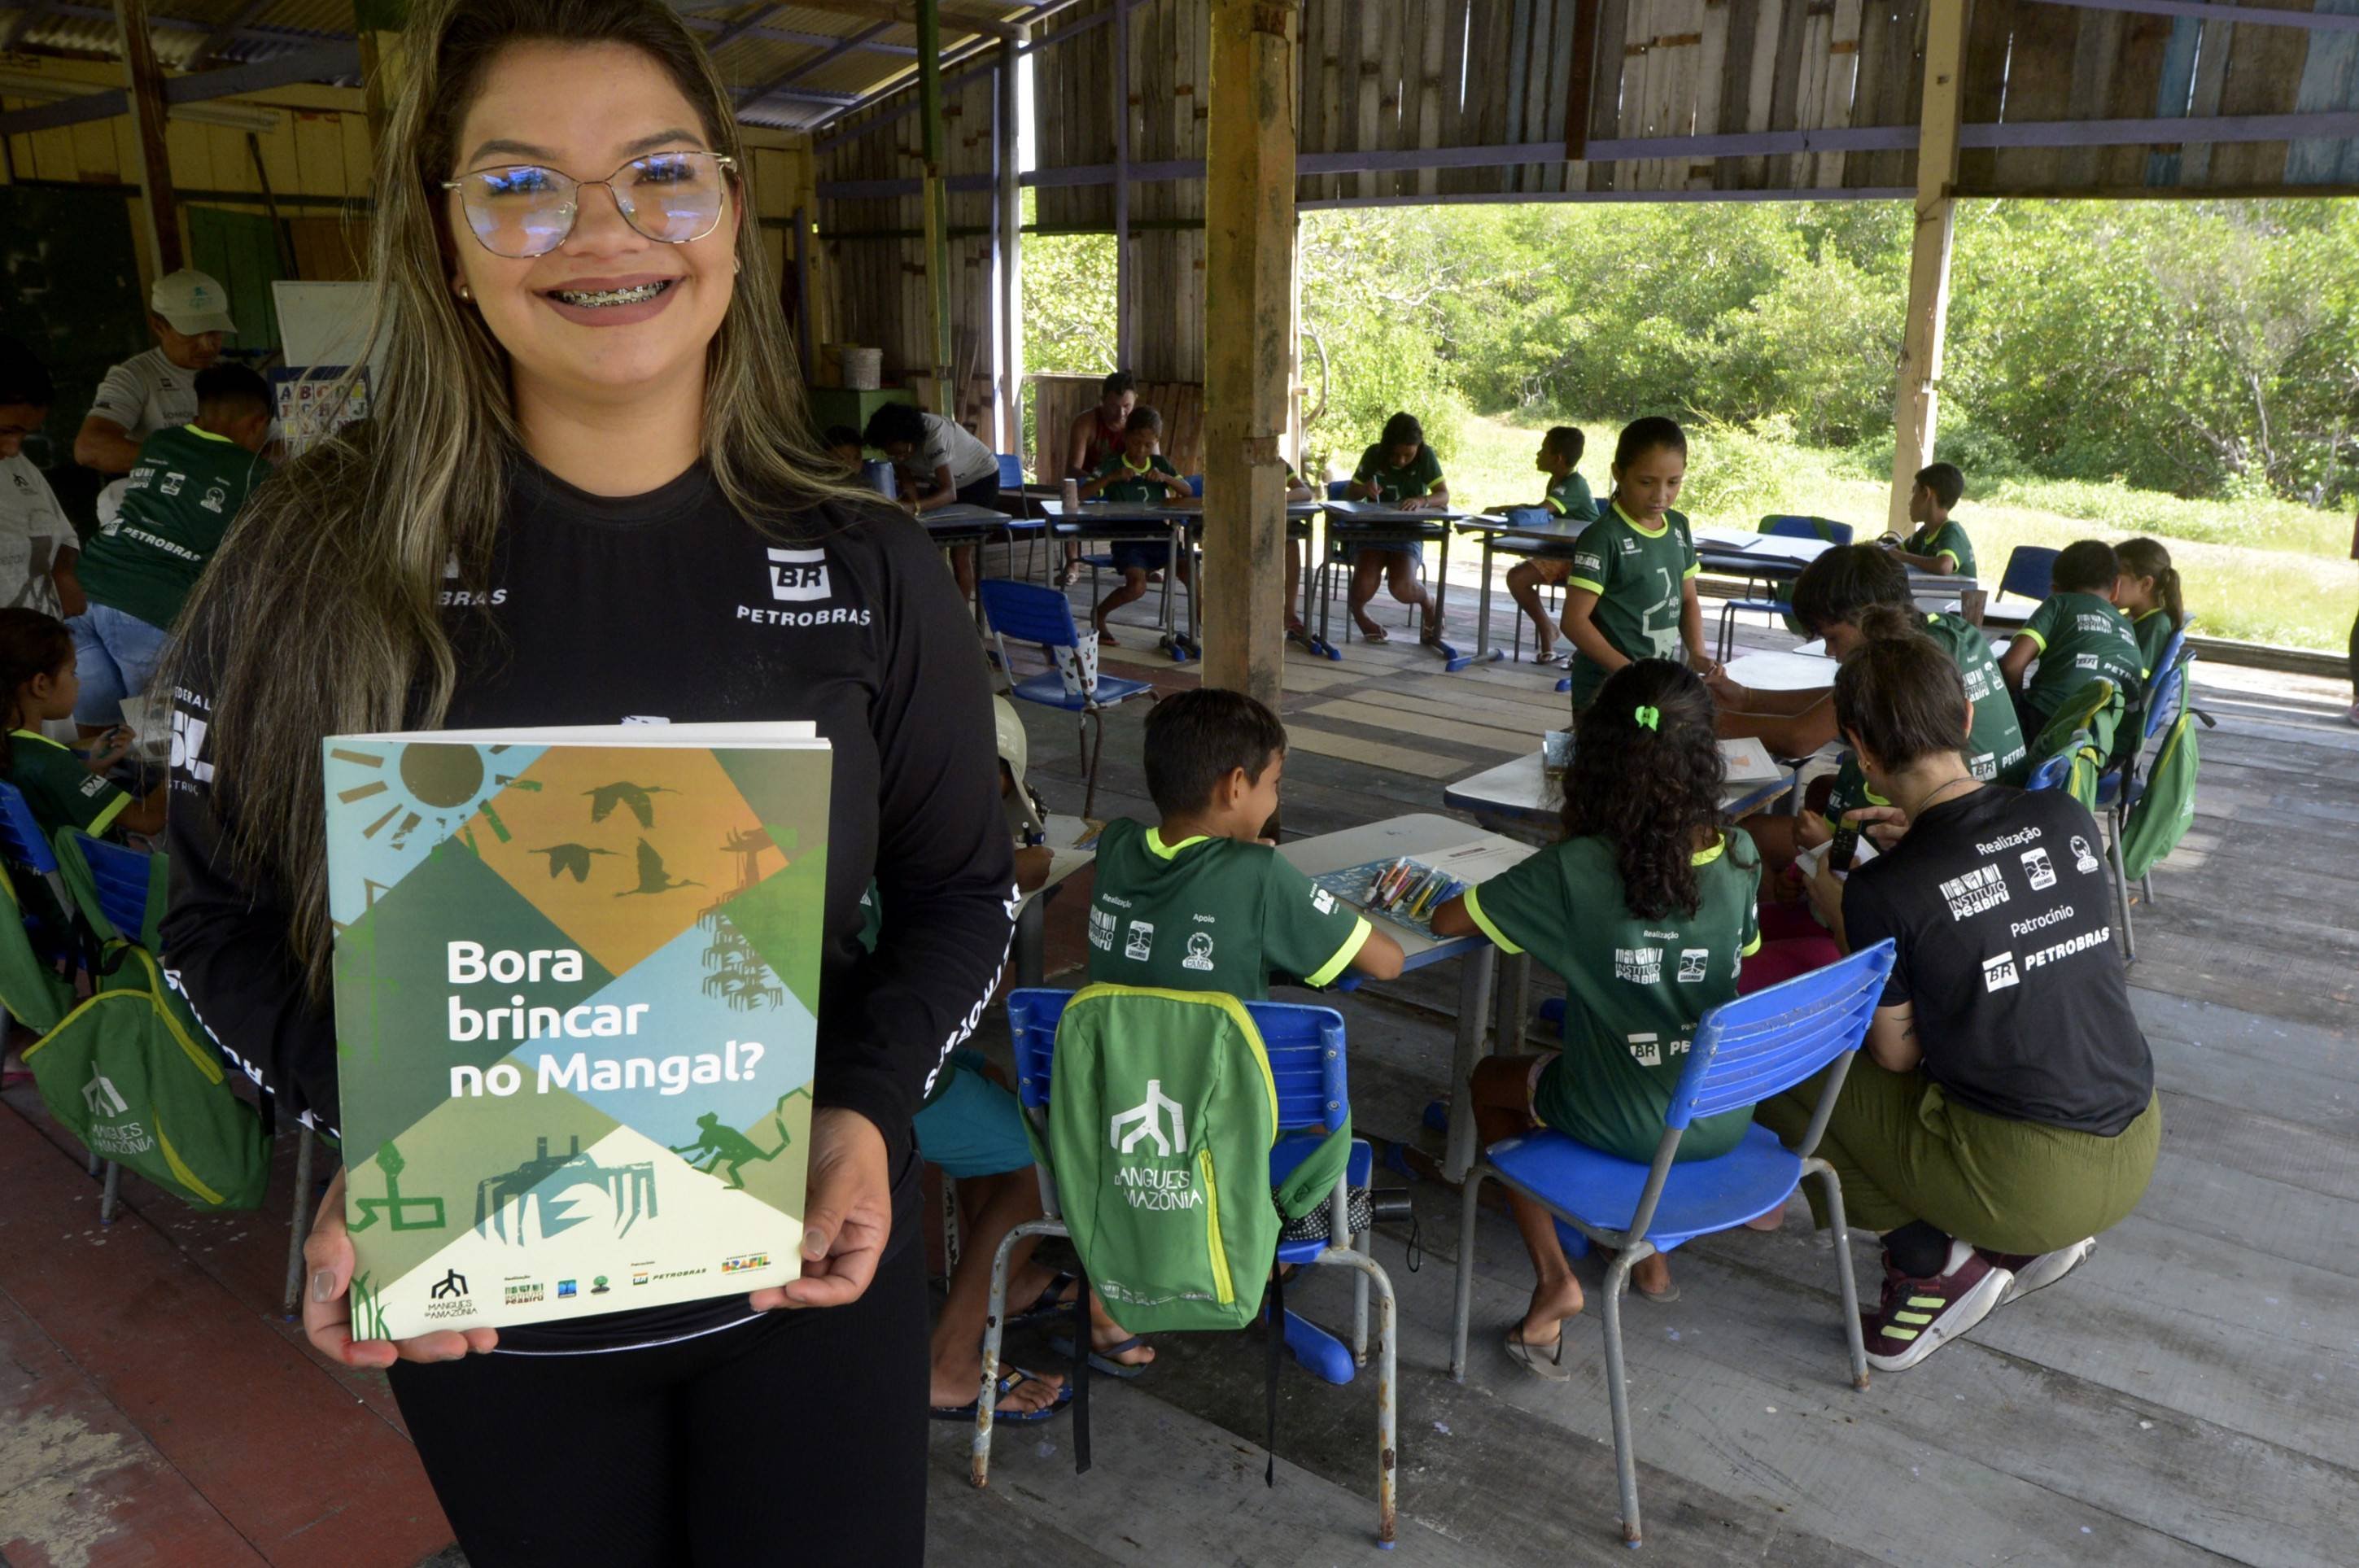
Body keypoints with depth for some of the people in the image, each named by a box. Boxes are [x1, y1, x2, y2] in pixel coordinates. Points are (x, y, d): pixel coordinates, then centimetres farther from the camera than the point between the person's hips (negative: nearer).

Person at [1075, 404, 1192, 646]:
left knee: (1188, 568, -19)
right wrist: (1112, 477, -23)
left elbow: (1188, 492, 5)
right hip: (1127, 539, -4)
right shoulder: (1113, 466, -1)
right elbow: (1082, 494, -12)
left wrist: (1165, 478, -13)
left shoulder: (1160, 464, 11)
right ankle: (1098, 614, 1)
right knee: (1137, 585, -27)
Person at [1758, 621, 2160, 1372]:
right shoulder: (2068, 818, -3)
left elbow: (1897, 1056, -4)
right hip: (2137, 1153, 7)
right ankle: (2039, 1239, 19)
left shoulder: (1883, 893, -18)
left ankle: (1935, 1261, 5)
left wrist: (1839, 912, 4)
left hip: (2022, 1178, -6)